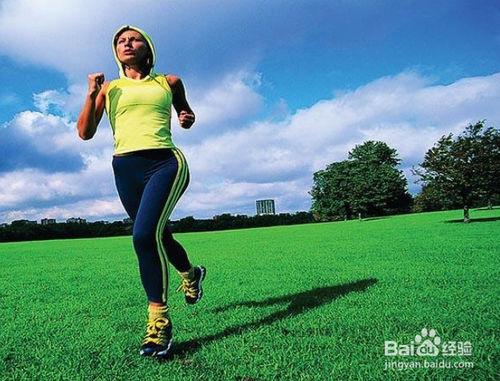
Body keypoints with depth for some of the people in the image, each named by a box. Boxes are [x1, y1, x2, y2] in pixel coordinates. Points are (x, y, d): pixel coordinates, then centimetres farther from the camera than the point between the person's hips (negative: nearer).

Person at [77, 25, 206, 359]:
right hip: (126, 168, 4)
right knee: (159, 237, 12)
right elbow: (85, 133, 9)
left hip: (165, 162, -3)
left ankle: (159, 320, -13)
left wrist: (188, 118, 6)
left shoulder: (168, 82, 13)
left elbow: (185, 114, 29)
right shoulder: (109, 88, 15)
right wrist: (92, 94, -1)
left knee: (145, 235, -24)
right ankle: (191, 273, 43)